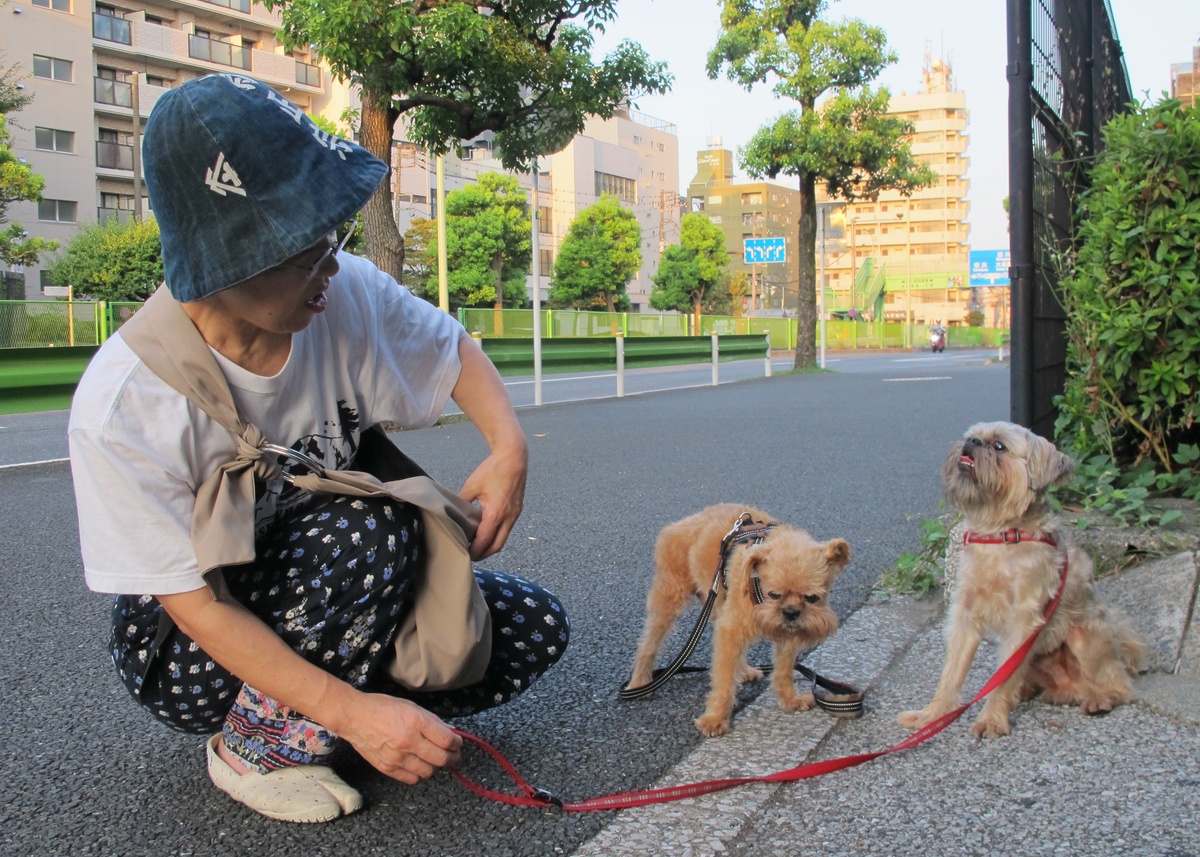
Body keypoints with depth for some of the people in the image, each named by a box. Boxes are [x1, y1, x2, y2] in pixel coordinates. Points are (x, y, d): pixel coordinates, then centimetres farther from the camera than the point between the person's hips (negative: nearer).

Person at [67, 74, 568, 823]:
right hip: (194, 653, -5)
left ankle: (307, 715, 3)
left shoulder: (346, 293, -17)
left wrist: (509, 448, -17)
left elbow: (454, 351, 3)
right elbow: (196, 607, -26)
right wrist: (353, 712, -34)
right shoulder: (123, 405, -29)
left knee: (534, 629, -5)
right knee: (377, 525, -32)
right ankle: (255, 747, -10)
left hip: (331, 590, 6)